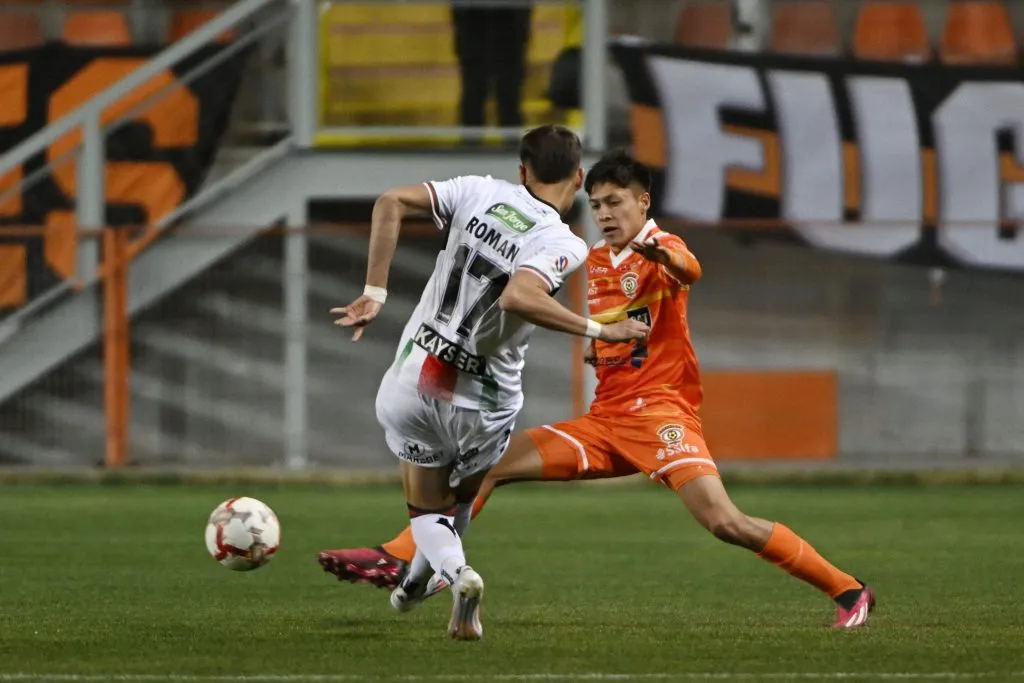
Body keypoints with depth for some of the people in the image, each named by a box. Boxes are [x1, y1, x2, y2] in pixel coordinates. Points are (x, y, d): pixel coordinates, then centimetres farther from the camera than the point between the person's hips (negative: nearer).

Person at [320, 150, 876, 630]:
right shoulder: (597, 261, 16)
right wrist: (598, 348, 13)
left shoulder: (660, 250, -8)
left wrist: (664, 257, -58)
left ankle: (847, 591, -13)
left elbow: (689, 271, -35)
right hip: (605, 419, 8)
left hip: (660, 411, -8)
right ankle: (402, 558, -2)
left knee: (725, 522, -23)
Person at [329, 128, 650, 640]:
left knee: (427, 511, 16)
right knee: (461, 495, 31)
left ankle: (455, 571, -13)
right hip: (482, 406, -2)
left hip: (413, 381, 2)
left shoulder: (479, 192, -2)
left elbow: (391, 203, -7)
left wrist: (375, 293, -5)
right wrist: (598, 330, -25)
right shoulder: (564, 245, -15)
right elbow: (518, 297, -34)